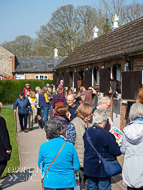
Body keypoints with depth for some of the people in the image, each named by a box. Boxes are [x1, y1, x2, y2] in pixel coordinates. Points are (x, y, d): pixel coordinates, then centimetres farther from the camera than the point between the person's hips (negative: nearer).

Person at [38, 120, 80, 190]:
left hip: (50, 183, 0)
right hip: (68, 183, 0)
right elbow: (76, 167, -5)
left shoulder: (43, 146, -9)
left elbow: (40, 165, 5)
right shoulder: (70, 146, -11)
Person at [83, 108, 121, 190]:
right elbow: (117, 152, -19)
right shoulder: (106, 135, -24)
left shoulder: (87, 132, -4)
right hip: (102, 170, -6)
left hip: (89, 168, 6)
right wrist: (120, 147, 4)